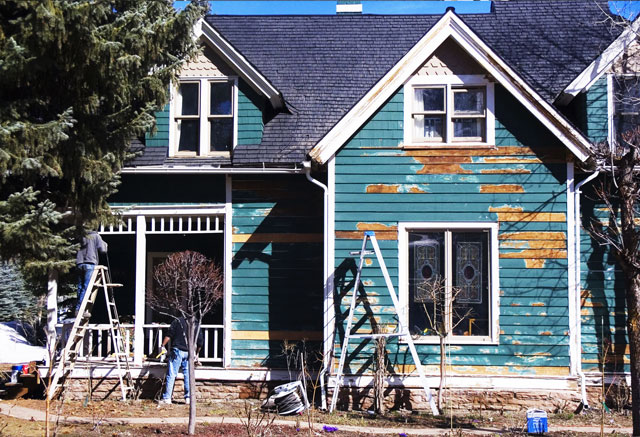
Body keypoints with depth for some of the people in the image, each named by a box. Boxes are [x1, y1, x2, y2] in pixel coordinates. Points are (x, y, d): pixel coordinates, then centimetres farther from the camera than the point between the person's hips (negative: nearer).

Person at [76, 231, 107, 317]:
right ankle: (81, 309, -18)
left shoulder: (83, 238, 28)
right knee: (86, 287, -10)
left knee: (80, 287, 8)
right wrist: (105, 244, 23)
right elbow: (102, 250, 5)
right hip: (90, 264, -5)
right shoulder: (96, 236, 13)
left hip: (80, 264, 6)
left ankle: (77, 309, 3)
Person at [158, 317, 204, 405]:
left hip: (177, 350, -3)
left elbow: (169, 335, -6)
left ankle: (167, 398, 0)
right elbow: (200, 341, 14)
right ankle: (188, 398, 9)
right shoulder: (196, 325, 10)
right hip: (189, 353, 3)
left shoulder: (177, 321, 0)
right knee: (188, 375, 11)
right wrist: (196, 353, 27)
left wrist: (163, 346, 2)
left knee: (171, 375, 0)